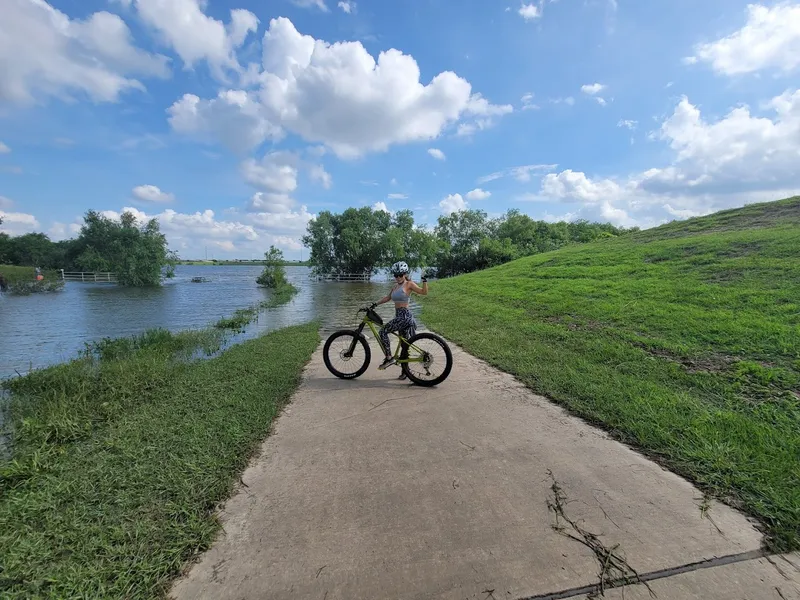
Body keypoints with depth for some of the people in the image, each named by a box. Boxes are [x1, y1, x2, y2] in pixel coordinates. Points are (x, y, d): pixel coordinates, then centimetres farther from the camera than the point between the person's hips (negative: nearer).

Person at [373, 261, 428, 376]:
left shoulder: (409, 284, -4)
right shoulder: (395, 286, 17)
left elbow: (424, 292, -11)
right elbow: (388, 297, 26)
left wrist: (424, 281, -24)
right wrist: (375, 304, 20)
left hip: (405, 316, -8)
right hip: (399, 316, 8)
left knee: (383, 331, -14)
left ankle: (389, 358, -9)